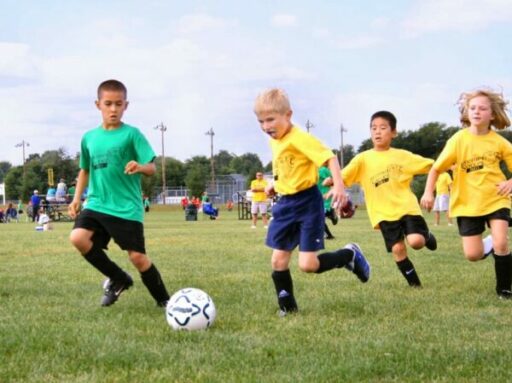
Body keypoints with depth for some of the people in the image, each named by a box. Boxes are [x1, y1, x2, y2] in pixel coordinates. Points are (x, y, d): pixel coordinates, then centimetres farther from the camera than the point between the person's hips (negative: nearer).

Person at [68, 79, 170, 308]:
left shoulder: (131, 134, -4)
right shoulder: (89, 138, 10)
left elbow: (152, 168, -10)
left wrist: (139, 167, -32)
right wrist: (77, 198, 14)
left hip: (127, 208, -4)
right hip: (97, 204, 4)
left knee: (137, 256, -5)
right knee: (78, 237, -19)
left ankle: (163, 300, 18)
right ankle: (118, 279, 2)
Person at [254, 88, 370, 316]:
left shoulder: (299, 139, -18)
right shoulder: (274, 142, 9)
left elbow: (330, 157, -26)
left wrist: (338, 185, -38)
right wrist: (275, 186, 14)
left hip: (307, 203, -8)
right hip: (285, 204, 8)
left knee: (307, 265, -10)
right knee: (278, 260, 3)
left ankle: (350, 255, 14)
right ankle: (287, 307, 17)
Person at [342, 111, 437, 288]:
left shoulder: (402, 155, 4)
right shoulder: (363, 159, 0)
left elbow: (430, 165, 8)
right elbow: (343, 176, -9)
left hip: (407, 207, 0)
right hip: (384, 212, 0)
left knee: (415, 241, -19)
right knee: (397, 248, -8)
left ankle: (427, 236, 18)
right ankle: (414, 283, 12)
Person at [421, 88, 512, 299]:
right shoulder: (458, 140, -10)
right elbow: (436, 168, -6)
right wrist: (428, 192, -18)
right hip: (467, 203, 0)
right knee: (473, 255, -3)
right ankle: (489, 246, 34)